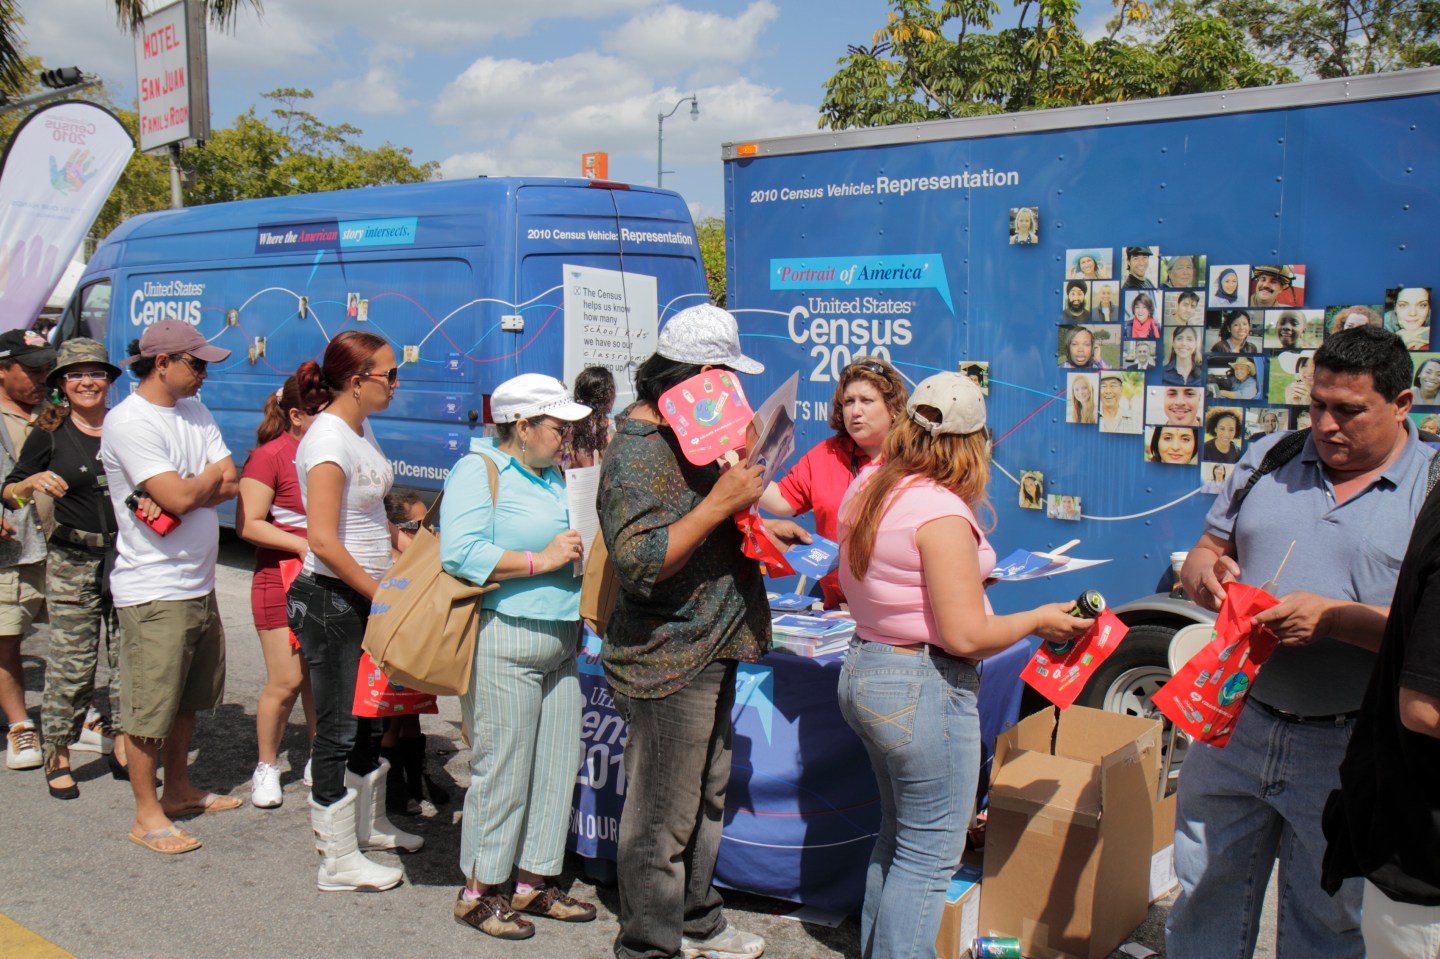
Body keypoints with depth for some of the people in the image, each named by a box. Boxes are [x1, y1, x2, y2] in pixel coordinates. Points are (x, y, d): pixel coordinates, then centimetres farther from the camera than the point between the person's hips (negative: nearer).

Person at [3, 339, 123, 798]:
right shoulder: (50, 435, 0)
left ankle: (123, 749, 20)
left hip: (127, 558, 2)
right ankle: (58, 759, 15)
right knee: (71, 664, 0)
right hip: (72, 561, -2)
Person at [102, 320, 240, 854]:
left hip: (199, 584, 9)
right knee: (150, 706, 1)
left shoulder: (195, 412, 10)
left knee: (188, 697, 19)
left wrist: (184, 493, -15)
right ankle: (147, 815, 13)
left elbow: (231, 486, 2)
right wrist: (212, 475, -4)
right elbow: (180, 497, -24)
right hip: (153, 592, -8)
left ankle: (179, 790, 34)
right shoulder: (129, 422, -16)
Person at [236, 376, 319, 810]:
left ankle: (318, 760, 24)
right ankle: (266, 766, 18)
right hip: (282, 581, -5)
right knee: (286, 681, -2)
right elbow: (247, 524, -13)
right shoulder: (270, 456, -9)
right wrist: (301, 545, -21)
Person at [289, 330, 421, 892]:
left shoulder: (361, 430, 10)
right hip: (331, 599, -9)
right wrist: (380, 593, -18)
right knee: (339, 727, 0)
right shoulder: (327, 440, -19)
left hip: (366, 595, 9)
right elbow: (323, 540, -24)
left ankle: (369, 824, 38)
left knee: (369, 716, 20)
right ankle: (338, 861, 12)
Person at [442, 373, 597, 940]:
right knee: (502, 770, -1)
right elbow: (460, 553, -20)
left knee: (557, 766, 12)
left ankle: (534, 881, 27)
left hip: (559, 643, 9)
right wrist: (540, 561, -18)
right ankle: (479, 892, 17)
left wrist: (580, 554, 5)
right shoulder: (479, 469, -8)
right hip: (504, 643, -8)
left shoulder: (555, 475, 16)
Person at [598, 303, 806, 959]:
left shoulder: (687, 434, 13)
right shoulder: (636, 454, -21)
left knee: (705, 800, 22)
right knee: (662, 819, 2)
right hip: (666, 664, -11)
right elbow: (639, 562, -31)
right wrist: (722, 502, -30)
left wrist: (758, 525, 19)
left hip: (710, 651, 11)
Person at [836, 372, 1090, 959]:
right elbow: (966, 636, -23)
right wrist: (1039, 620, -7)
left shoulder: (867, 488, 5)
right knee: (929, 855, 5)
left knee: (898, 837, 24)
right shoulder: (942, 512, -23)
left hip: (863, 668, 10)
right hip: (924, 690, -10)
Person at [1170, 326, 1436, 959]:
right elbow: (1203, 553, 10)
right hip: (1234, 724, 3)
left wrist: (1331, 617, -26)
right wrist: (1204, 578, -12)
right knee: (1205, 900, 16)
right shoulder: (1269, 460, 7)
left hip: (1347, 748, -3)